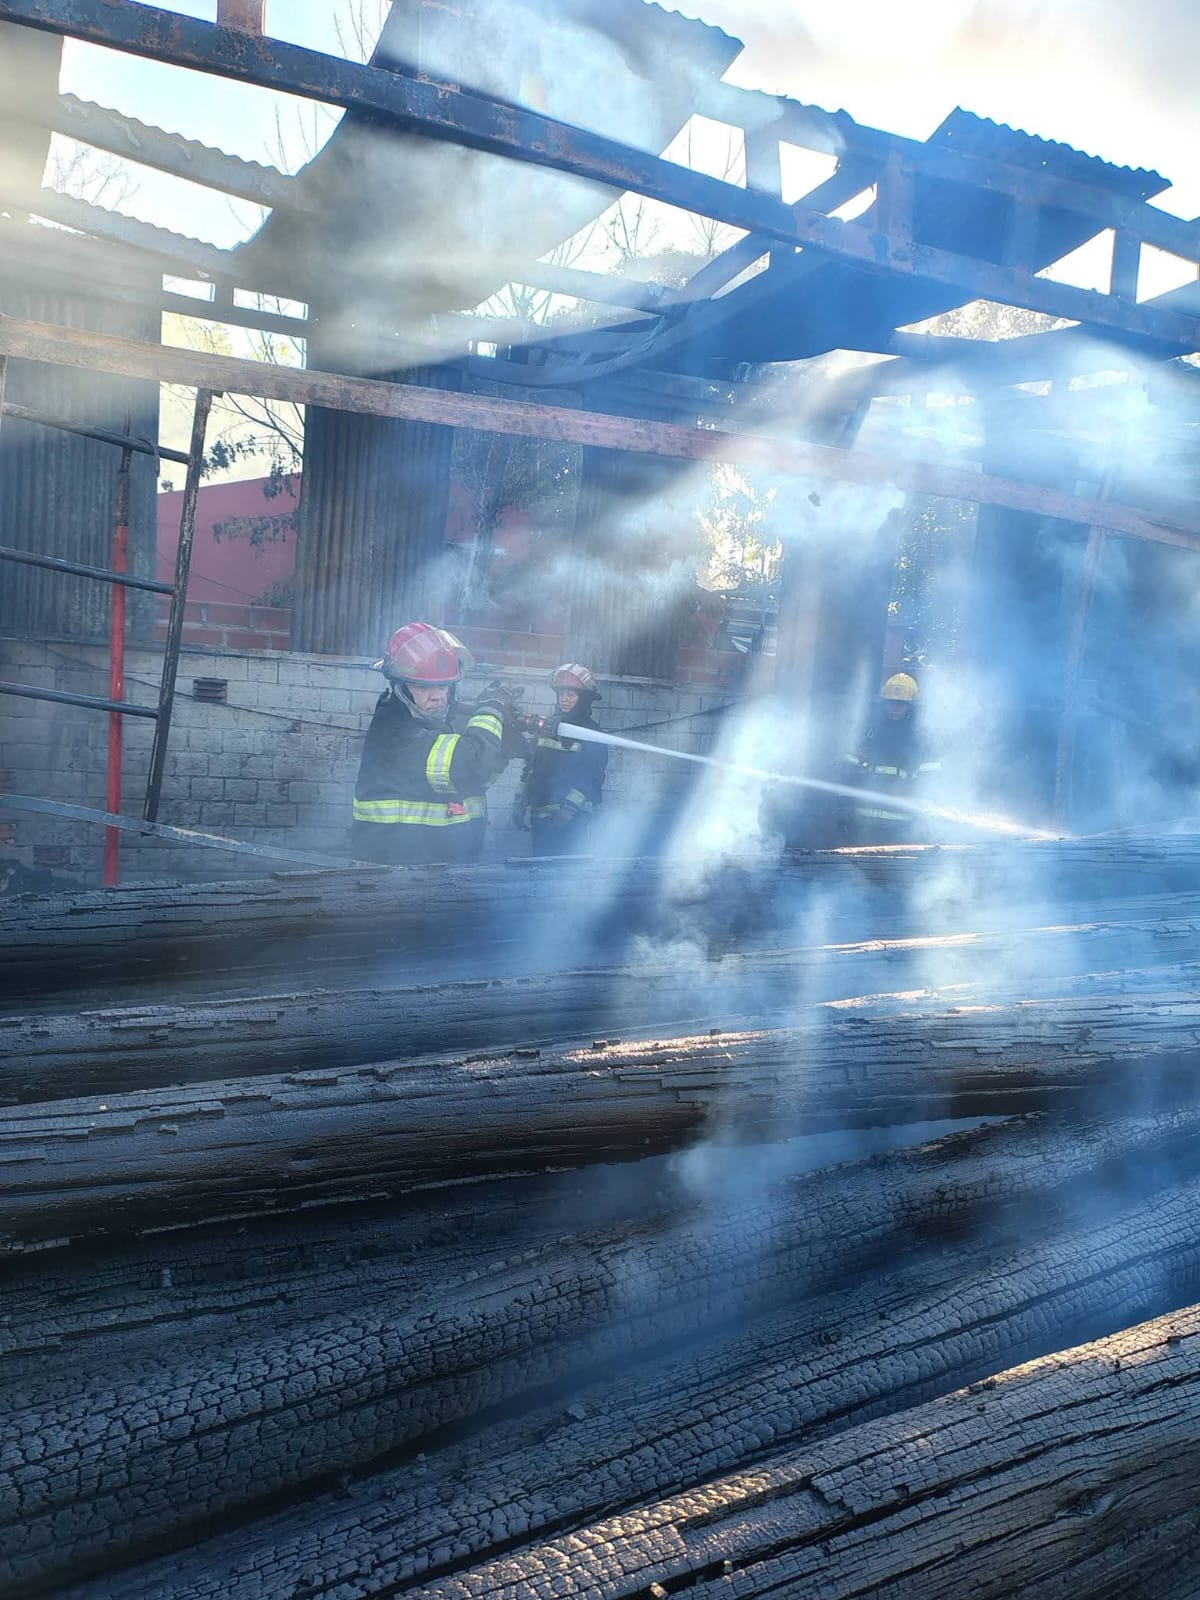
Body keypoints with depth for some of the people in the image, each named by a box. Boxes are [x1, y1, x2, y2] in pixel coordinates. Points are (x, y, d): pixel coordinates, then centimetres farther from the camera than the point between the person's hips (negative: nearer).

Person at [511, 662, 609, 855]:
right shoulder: (547, 728, 15)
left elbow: (593, 780, -10)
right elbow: (530, 767, 19)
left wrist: (570, 807, -20)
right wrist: (520, 801, 14)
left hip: (570, 822, -6)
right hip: (539, 819, 6)